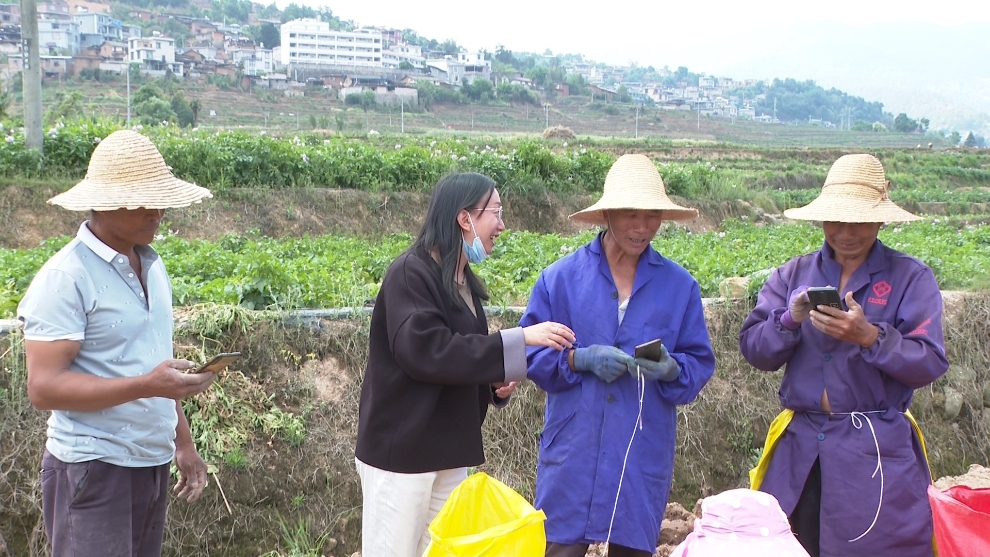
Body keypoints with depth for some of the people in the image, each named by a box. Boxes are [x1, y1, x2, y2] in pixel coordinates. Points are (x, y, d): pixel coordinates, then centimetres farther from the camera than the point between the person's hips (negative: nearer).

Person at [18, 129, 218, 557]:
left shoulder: (151, 265, 11)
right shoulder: (66, 277, -14)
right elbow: (43, 387, -19)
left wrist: (182, 441, 18)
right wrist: (146, 385, -26)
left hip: (152, 464, 7)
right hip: (94, 470, -7)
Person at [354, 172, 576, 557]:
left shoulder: (463, 281, 11)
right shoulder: (410, 273, -15)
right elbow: (425, 351, -27)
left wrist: (494, 384, -1)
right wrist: (519, 339, -25)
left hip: (447, 449, 8)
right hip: (402, 447, -8)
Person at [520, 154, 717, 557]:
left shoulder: (679, 285, 3)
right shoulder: (561, 277, -1)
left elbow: (699, 365, 6)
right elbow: (529, 352, 1)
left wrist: (671, 370, -15)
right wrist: (579, 360, -16)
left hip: (644, 453, 2)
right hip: (573, 451, -1)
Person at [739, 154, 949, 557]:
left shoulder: (911, 278, 1)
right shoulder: (793, 274, 9)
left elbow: (930, 364, -8)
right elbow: (753, 350, 2)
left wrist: (870, 337, -22)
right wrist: (790, 320, -16)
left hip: (877, 454, -2)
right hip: (799, 448, 3)